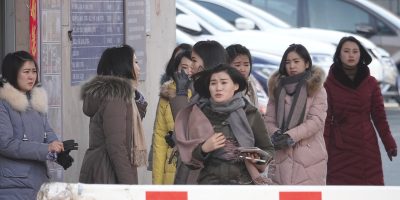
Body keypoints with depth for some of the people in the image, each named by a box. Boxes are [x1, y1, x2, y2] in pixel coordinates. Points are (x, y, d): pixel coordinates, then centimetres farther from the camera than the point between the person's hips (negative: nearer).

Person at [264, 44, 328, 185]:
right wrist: (275, 134, -12)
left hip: (309, 158, -3)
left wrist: (290, 135, -17)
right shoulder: (277, 88, 14)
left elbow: (317, 120, -7)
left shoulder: (316, 89, 3)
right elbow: (269, 120, 11)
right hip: (282, 157, 3)